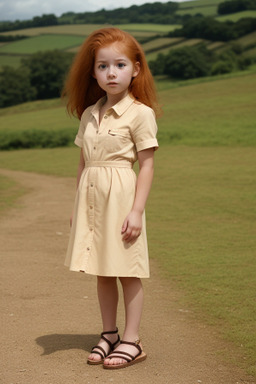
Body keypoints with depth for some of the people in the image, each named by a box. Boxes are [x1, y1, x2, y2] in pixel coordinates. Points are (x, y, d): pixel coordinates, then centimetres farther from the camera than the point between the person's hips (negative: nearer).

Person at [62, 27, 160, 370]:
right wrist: (78, 206, 13)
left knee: (128, 271, 2)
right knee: (102, 272, 13)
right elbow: (83, 163, 14)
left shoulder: (140, 113, -7)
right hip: (92, 199, 6)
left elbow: (146, 165, -9)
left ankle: (131, 341, 12)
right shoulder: (89, 114, 10)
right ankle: (109, 334, 26)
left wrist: (137, 210, -14)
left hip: (121, 196, -6)